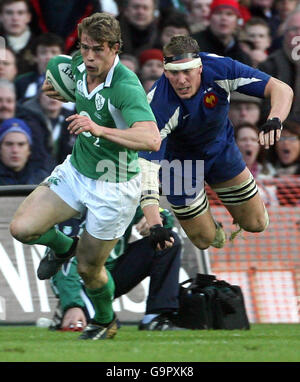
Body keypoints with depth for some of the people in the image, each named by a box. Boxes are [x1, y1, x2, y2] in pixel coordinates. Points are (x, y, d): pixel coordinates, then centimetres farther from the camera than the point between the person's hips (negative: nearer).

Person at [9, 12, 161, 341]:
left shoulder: (126, 86, -30)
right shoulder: (79, 66, -7)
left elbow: (151, 140, -44)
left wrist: (99, 129, -53)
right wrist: (61, 93, 5)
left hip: (113, 188, -6)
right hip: (76, 170, 6)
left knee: (88, 269, 7)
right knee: (22, 228, -8)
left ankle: (105, 322, 39)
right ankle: (63, 246, 26)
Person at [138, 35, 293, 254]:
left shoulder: (220, 69, -32)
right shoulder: (158, 107, -39)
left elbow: (282, 89, -30)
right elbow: (146, 167, -42)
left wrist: (274, 120, -53)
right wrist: (155, 226, -54)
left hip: (221, 149, 3)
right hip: (178, 159, -3)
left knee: (256, 224, 6)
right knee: (204, 240, 4)